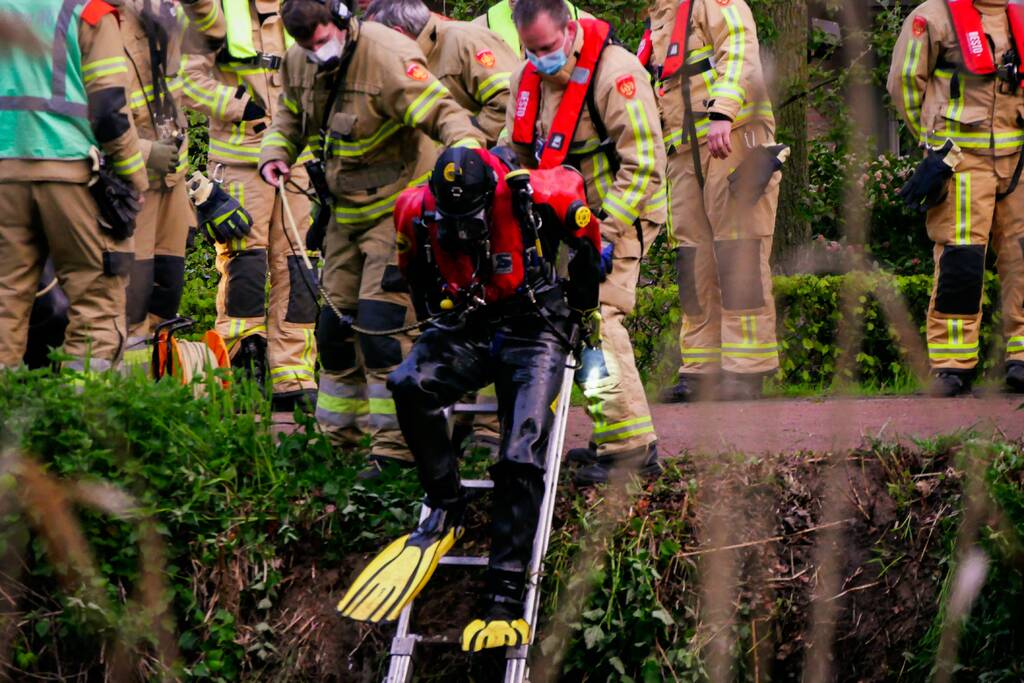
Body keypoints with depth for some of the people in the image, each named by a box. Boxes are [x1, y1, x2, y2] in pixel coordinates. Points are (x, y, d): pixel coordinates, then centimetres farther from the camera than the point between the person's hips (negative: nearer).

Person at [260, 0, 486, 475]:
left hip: (398, 208, -8)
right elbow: (290, 117, 19)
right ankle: (335, 433, 29)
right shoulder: (299, 64, 1)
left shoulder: (387, 58, -23)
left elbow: (443, 113, -28)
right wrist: (275, 154, -1)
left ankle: (394, 448, -9)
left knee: (382, 324, -15)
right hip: (345, 212, 8)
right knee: (336, 321, 14)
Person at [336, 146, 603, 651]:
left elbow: (586, 240, 3)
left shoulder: (534, 196, -19)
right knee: (410, 385, -29)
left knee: (521, 460, -20)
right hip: (464, 329, 3)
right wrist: (432, 320, 21)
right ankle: (445, 510, -12)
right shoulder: (418, 212, -10)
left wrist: (581, 312, 12)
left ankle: (505, 596, -24)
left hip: (535, 329, -3)